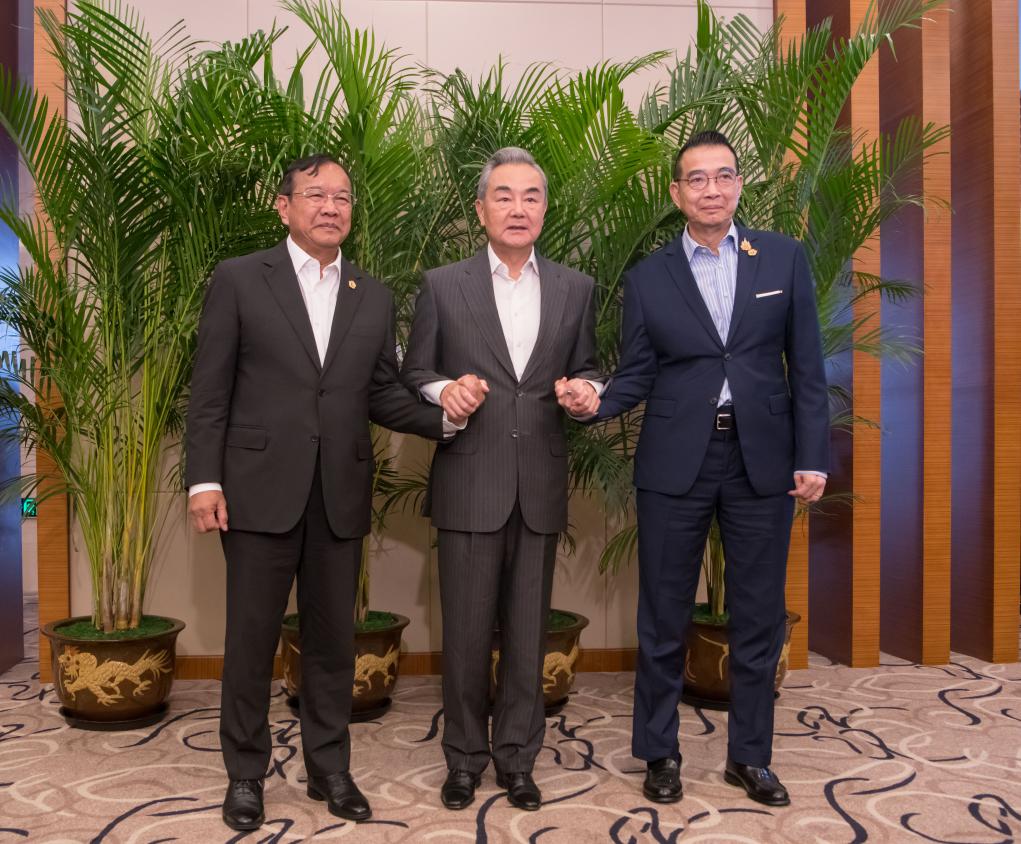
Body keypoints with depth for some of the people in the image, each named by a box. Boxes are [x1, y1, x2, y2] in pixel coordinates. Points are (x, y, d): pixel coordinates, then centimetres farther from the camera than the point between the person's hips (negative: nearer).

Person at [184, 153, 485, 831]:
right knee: (252, 639, 7)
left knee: (333, 640, 12)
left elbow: (382, 395, 9)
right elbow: (210, 391, -1)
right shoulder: (239, 280, 1)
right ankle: (246, 773, 26)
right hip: (262, 490, -3)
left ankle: (329, 769, 29)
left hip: (340, 496, 3)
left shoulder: (375, 298, 11)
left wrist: (442, 417, -8)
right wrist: (204, 479, -7)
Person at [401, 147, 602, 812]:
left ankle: (518, 757, 26)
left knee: (528, 632, 10)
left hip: (541, 487, 2)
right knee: (467, 629, 6)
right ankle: (465, 757, 25)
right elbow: (414, 374, 6)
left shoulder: (576, 289, 9)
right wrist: (442, 392, -15)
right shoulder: (442, 286, 4)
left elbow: (585, 370, 14)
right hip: (470, 484, -1)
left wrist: (587, 390, -9)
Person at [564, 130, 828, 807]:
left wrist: (812, 457, -2)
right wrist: (595, 400, -18)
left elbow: (807, 367, 3)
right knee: (664, 619, 8)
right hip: (675, 464, 0)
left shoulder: (784, 258, 5)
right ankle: (660, 752, 26)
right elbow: (637, 376, 3)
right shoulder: (647, 278, 4)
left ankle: (750, 755, 28)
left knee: (759, 618, 10)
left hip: (763, 460, 1)